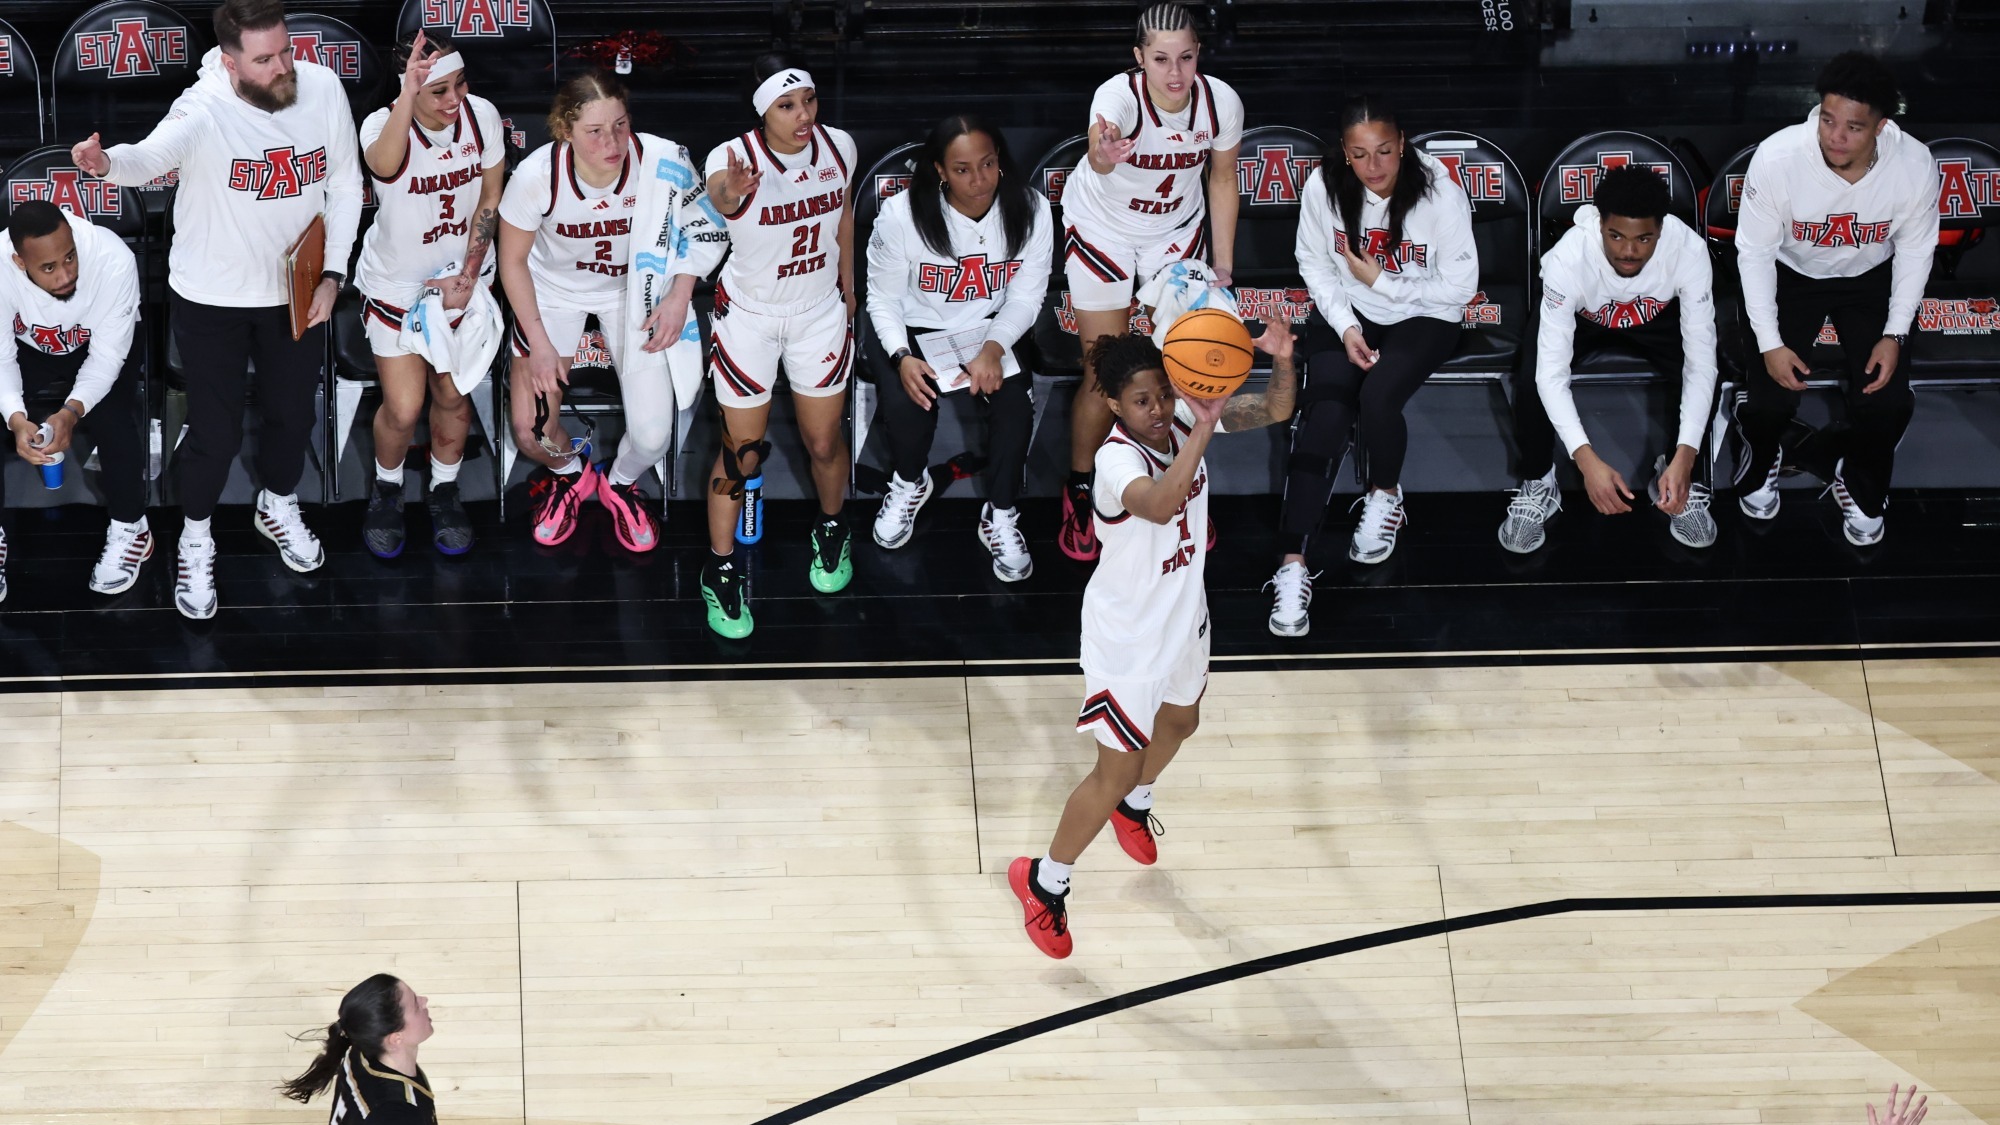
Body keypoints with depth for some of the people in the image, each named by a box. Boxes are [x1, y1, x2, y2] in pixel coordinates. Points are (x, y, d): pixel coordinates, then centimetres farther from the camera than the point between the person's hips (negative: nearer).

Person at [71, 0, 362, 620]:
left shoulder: (323, 89, -15)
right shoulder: (206, 111, -29)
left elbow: (345, 185, -1)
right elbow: (154, 155, -50)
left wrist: (332, 274, -4)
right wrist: (108, 162, -74)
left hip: (296, 292, 4)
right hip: (212, 298, -4)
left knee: (292, 413, 22)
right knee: (215, 429, 5)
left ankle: (278, 506, 52)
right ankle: (195, 541, 32)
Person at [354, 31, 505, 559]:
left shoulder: (482, 116, -17)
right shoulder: (384, 124, -27)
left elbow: (490, 199, -4)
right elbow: (385, 165, -54)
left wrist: (467, 275, -8)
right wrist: (408, 95, -65)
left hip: (461, 278, 3)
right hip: (396, 283, -3)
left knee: (452, 395, 10)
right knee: (403, 408, -1)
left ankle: (445, 491, 37)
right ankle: (387, 490, 30)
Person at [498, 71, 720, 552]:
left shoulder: (663, 162, -30)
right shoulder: (538, 175, -30)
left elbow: (702, 228, -8)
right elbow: (513, 261, -11)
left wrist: (679, 295, -19)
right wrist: (539, 342, -12)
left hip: (633, 287, 0)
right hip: (554, 290, 0)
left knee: (652, 436, -10)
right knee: (532, 435, -6)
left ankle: (620, 485, 29)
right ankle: (570, 475, 33)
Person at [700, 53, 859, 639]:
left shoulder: (838, 147, -12)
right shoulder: (735, 156, -27)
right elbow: (717, 196, -51)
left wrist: (848, 288, 18)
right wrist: (728, 196, -76)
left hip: (821, 312, 3)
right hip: (748, 315, -3)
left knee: (825, 443, 15)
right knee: (741, 454, 3)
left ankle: (831, 530, 45)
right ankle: (720, 571, 23)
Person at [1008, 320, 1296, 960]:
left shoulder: (1183, 418, -15)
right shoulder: (1115, 458, -34)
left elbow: (1275, 411, -14)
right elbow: (1160, 505, -56)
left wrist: (1282, 363, -35)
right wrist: (1203, 430, -61)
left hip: (1183, 616, 8)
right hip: (1127, 636, -8)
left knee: (1179, 721, 33)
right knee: (1116, 771, 2)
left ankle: (1134, 805, 65)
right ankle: (1044, 883, 23)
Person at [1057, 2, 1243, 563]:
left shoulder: (1221, 102, -23)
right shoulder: (1118, 96, -35)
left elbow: (1222, 179, -4)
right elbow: (1101, 148, -59)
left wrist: (1222, 267, 0)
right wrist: (1104, 156, -83)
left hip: (1178, 231, 3)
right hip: (1102, 227, -3)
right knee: (1104, 375, -1)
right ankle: (1080, 494, 22)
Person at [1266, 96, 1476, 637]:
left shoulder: (1439, 192, -19)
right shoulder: (1324, 187, -12)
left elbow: (1459, 286, -12)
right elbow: (1314, 265, 2)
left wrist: (1380, 280, -16)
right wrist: (1346, 326, -11)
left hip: (1423, 317, -2)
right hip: (1346, 312, 2)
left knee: (1377, 396, -31)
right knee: (1326, 409, -24)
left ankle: (1385, 496, 4)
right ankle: (1293, 563, -30)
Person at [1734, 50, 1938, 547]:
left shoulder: (1915, 166, -29)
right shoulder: (1778, 158, -34)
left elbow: (1914, 250, -9)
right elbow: (1754, 252, -18)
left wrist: (1895, 334, -14)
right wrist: (1770, 343, -19)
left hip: (1870, 279, 1)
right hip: (1791, 274, -1)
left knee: (1889, 403, -13)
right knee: (1771, 399, -14)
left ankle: (1861, 486, 21)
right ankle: (1763, 459, 25)